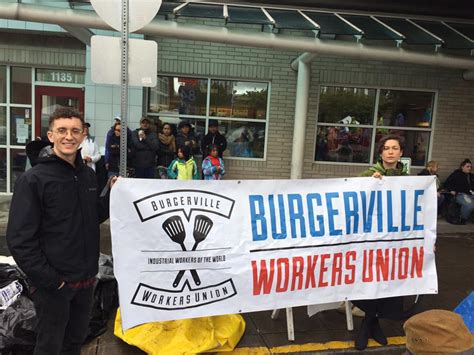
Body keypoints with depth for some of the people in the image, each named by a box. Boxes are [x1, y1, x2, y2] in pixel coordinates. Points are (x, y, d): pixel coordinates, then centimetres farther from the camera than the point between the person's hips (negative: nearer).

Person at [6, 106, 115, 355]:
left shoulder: (88, 174, 4)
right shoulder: (33, 179, -15)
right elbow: (19, 239, -16)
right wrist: (48, 279, -18)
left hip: (85, 279, 6)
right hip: (53, 284, -5)